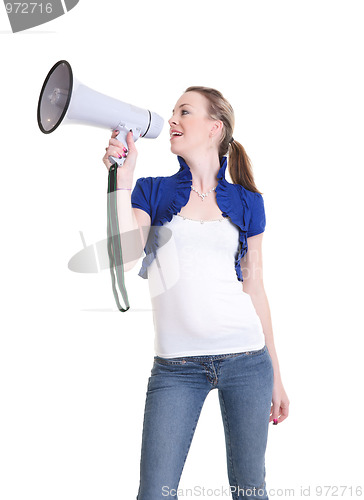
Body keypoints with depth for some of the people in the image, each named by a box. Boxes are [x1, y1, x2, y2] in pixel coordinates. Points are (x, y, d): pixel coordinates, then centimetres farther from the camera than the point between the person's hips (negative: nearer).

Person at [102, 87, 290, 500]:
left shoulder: (246, 201, 7)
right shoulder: (153, 191, 6)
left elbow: (254, 287, 10)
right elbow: (125, 259, -10)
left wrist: (275, 375, 11)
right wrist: (122, 179, -11)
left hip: (246, 360, 1)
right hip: (175, 366, 0)